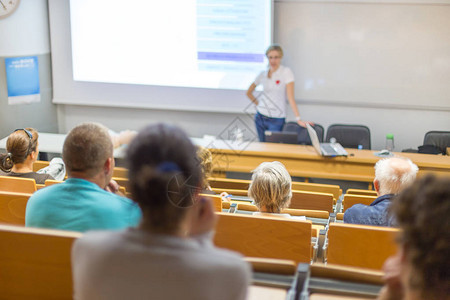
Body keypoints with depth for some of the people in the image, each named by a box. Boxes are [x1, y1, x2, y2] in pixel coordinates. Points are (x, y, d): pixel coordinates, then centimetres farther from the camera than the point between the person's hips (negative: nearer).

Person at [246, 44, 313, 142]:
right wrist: (258, 104, 6)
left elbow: (290, 97, -15)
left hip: (277, 120, -4)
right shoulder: (263, 74, 5)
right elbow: (249, 92, 19)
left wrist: (298, 119, -24)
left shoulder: (286, 72, -8)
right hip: (260, 117, 4)